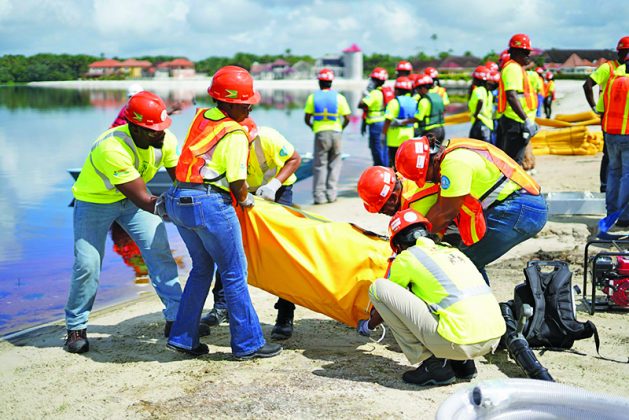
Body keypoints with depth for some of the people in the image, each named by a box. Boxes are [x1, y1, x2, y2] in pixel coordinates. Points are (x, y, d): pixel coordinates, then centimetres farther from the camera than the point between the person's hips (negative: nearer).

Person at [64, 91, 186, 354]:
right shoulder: (112, 149, -38)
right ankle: (76, 328, 15)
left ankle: (176, 318, -1)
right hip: (94, 201, -4)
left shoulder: (165, 140, -19)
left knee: (160, 251, -9)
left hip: (131, 198, 5)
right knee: (87, 264, -7)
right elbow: (143, 200, -37)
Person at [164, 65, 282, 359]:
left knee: (202, 268, 21)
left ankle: (182, 338, 22)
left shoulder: (200, 117, 14)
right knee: (234, 272, 3)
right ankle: (248, 343, 10)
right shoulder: (235, 135, -8)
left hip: (178, 200, 8)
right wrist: (245, 200, 9)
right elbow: (237, 180, -11)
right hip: (209, 203, -8)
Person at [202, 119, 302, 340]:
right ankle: (222, 306, 11)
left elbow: (294, 159, -17)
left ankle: (285, 317, -3)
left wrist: (274, 184, -30)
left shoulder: (267, 137, -31)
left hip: (277, 191, -3)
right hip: (246, 195, 3)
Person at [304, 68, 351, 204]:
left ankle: (319, 196, 2)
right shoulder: (339, 97, 0)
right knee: (334, 164, 11)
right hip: (335, 133, 0)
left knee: (320, 165, 6)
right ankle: (331, 194, 7)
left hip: (320, 133, 0)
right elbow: (347, 118, -1)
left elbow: (307, 119, -1)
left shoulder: (312, 97, 0)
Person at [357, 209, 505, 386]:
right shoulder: (452, 250, 25)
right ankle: (463, 362, 17)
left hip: (460, 342, -7)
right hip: (495, 338, 7)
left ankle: (434, 364, 4)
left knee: (378, 287, 2)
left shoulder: (407, 257, 7)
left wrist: (368, 326, 43)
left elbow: (387, 298, 22)